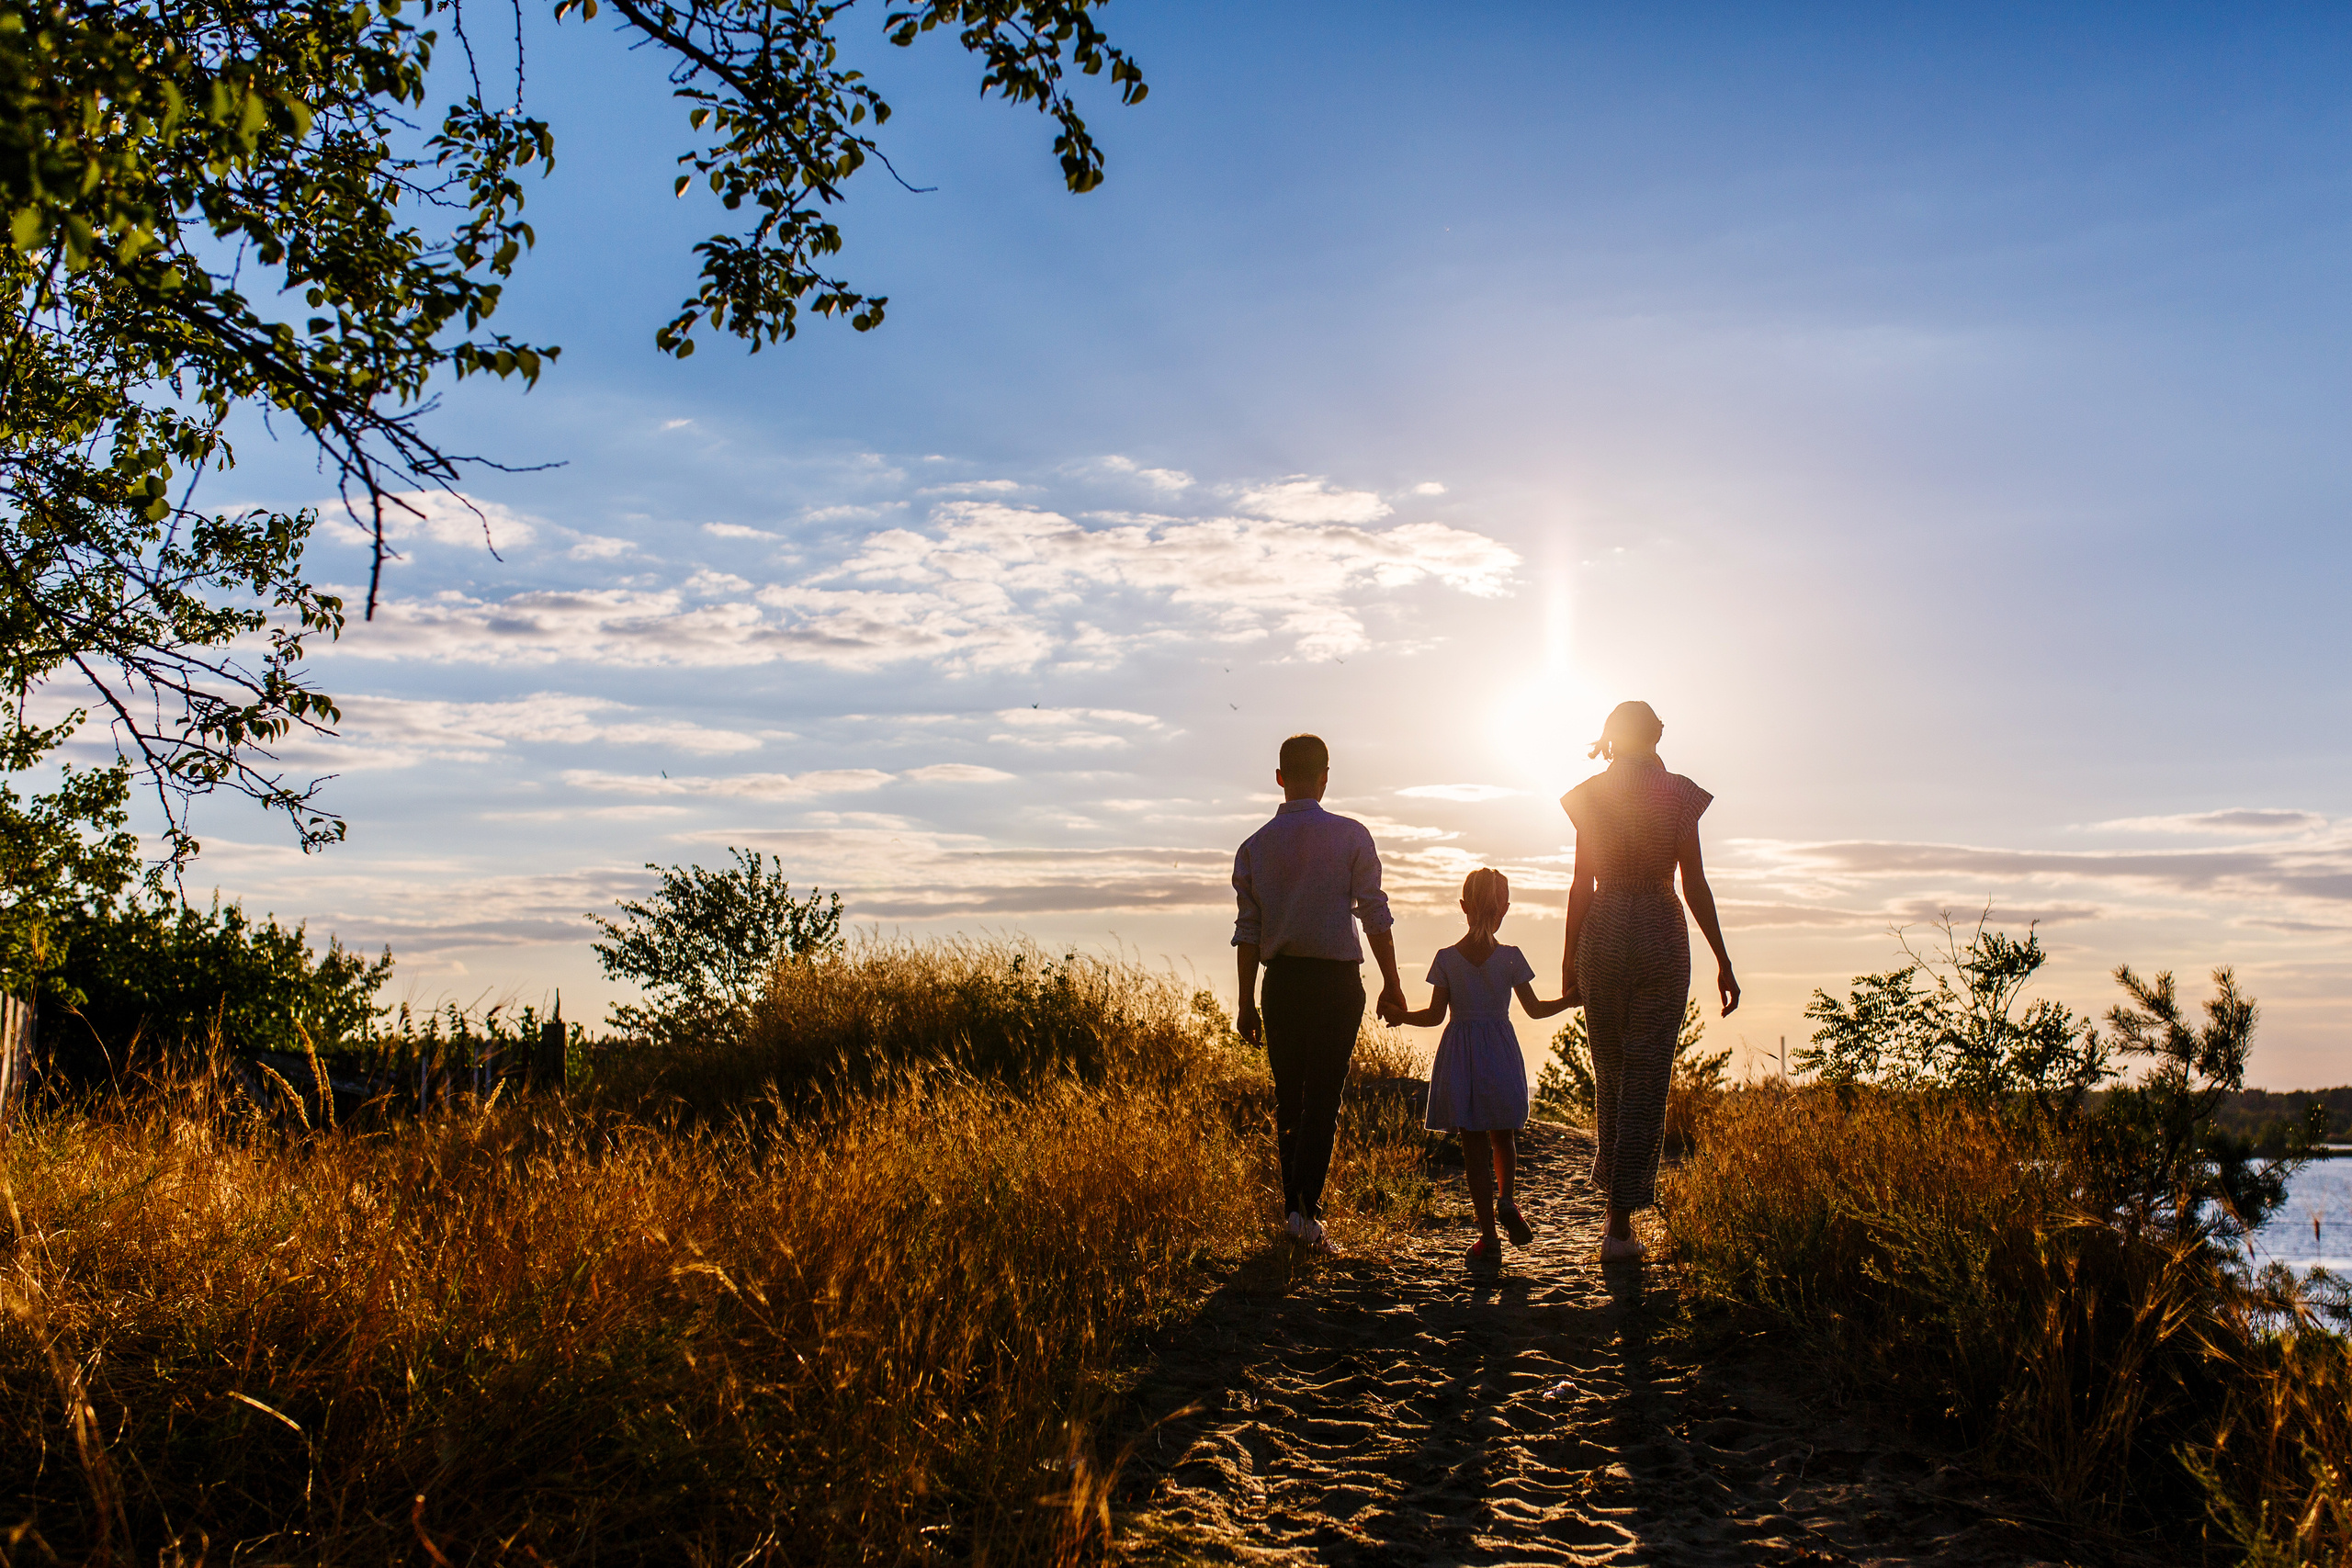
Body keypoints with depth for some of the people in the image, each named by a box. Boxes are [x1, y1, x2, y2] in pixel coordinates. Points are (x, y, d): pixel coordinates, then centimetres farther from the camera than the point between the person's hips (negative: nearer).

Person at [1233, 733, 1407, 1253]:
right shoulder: (1350, 836, -3)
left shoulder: (1254, 846, 5)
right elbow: (1375, 914, -5)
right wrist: (1392, 982, 3)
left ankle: (1293, 1205, 16)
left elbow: (1247, 931, 5)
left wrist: (1246, 1004, 9)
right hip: (1337, 980, -3)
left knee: (1288, 1098, 13)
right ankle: (1308, 1211, -10)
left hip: (1281, 981, 3)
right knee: (1323, 1097, -2)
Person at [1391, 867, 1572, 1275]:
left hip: (1460, 1054, 0)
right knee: (1503, 1136, 21)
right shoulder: (1510, 957, -5)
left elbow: (1435, 1015, -4)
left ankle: (1489, 1239, 3)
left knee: (1474, 1147, 3)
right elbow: (1535, 1009, 1)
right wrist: (1571, 999, 15)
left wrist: (1403, 1016, 9)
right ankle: (1505, 1197, -3)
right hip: (1501, 1053, 0)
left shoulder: (1446, 958, -4)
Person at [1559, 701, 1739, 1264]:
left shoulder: (1590, 795, 3)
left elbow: (1582, 883, 2)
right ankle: (1620, 1224, -1)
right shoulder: (1678, 794, -1)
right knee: (1647, 1080, 1)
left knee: (1610, 1072, 17)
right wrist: (1723, 960, 2)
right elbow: (1695, 885, -3)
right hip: (1662, 936, -2)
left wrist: (1569, 954, 10)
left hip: (1603, 934, 2)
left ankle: (1614, 1197, 24)